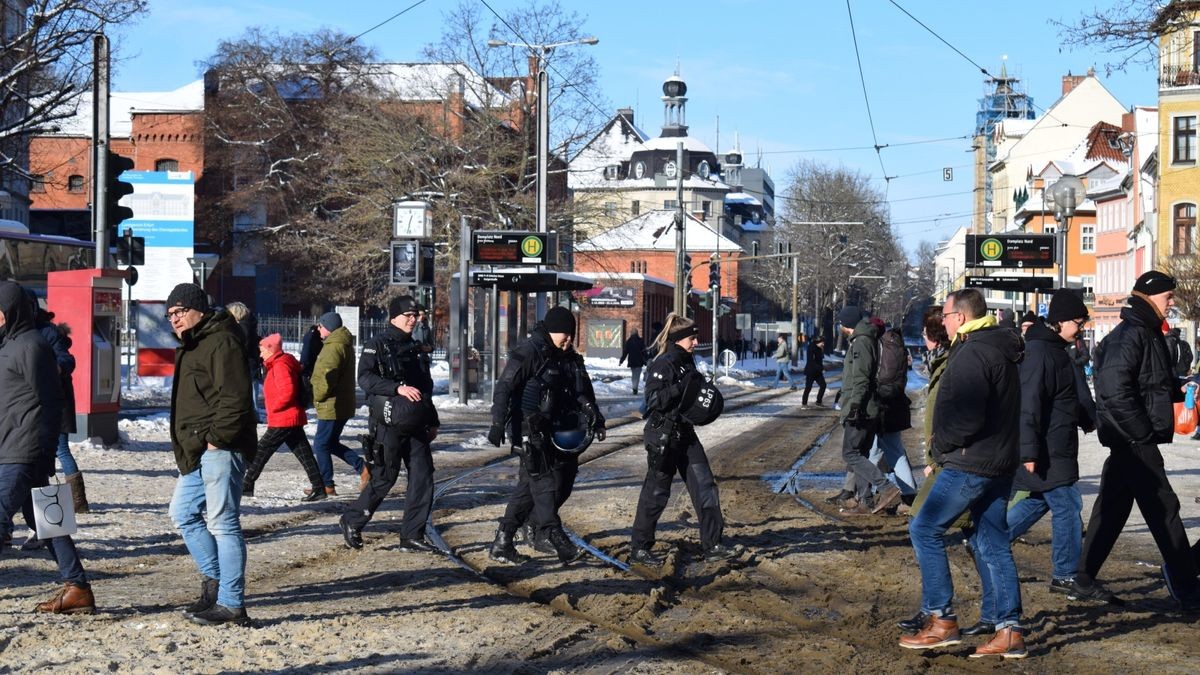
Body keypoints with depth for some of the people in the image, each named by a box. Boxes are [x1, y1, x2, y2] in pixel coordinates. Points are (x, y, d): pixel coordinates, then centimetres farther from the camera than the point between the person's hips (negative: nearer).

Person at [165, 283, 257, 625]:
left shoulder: (221, 342, -13)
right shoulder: (190, 347, 21)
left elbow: (235, 397, -21)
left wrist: (217, 438, -21)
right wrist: (188, 448, 20)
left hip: (219, 449, -11)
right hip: (197, 452, 11)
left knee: (222, 522, -8)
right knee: (183, 513, 16)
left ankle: (231, 604, -5)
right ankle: (214, 580, 26)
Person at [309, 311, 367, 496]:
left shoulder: (334, 347, -19)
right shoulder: (343, 344, 15)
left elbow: (328, 378, -25)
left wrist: (317, 396, -11)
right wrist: (318, 396, 15)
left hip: (332, 406, -10)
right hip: (342, 406, 10)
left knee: (321, 445, -1)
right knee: (331, 444, 18)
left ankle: (326, 485, 6)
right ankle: (362, 468, 11)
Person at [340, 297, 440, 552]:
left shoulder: (415, 348, 18)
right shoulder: (377, 345, -5)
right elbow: (365, 378, -19)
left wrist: (433, 421, 22)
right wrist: (398, 388, -28)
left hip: (415, 426, 7)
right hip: (388, 424, -7)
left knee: (423, 478, -1)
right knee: (384, 478, -2)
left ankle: (412, 536, 5)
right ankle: (352, 521, 18)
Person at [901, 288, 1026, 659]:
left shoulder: (972, 353, -17)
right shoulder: (1002, 349, 15)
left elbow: (967, 416, -26)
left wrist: (944, 442, -8)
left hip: (970, 462, -10)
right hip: (1000, 462, 10)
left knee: (925, 529, 0)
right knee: (992, 543, 11)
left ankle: (942, 620, 0)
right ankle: (1009, 630, 10)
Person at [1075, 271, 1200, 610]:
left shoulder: (1145, 333, 17)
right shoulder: (1131, 334, -16)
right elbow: (1114, 389, -25)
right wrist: (1143, 433, -22)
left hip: (1129, 440, 10)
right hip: (1134, 441, -10)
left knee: (1112, 508, 13)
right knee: (1164, 509, -6)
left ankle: (1084, 581, 18)